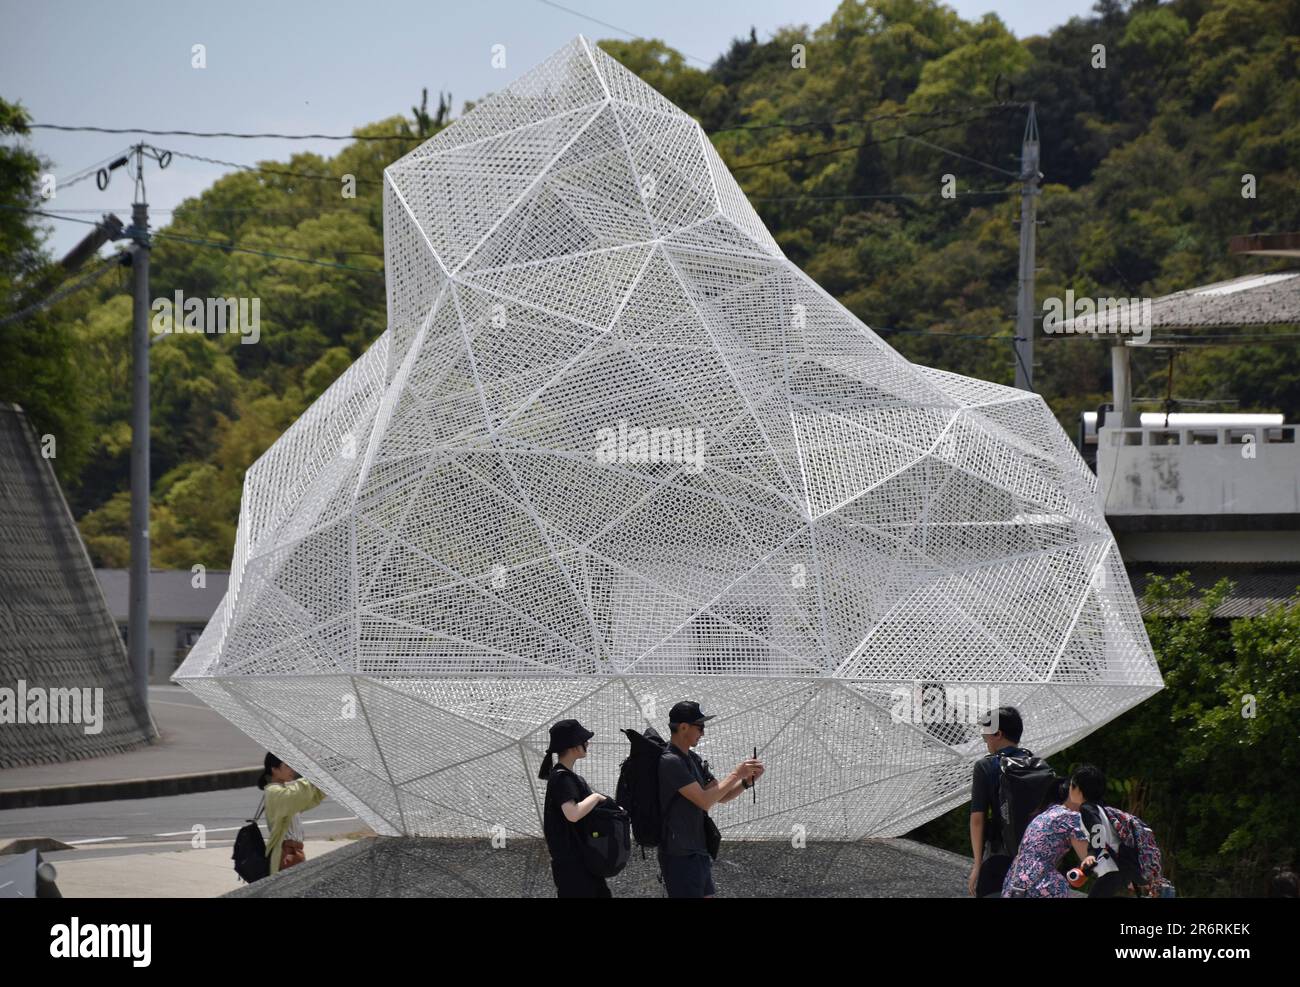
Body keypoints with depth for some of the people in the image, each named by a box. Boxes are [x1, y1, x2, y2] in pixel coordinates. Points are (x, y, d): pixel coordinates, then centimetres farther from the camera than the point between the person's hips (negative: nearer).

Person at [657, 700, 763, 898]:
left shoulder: (693, 759, 13)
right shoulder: (670, 761, -17)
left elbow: (721, 796, 16)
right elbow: (704, 801, -22)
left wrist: (747, 780, 0)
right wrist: (736, 774, -15)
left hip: (698, 851, 10)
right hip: (679, 854, -10)